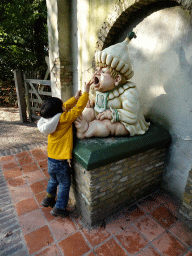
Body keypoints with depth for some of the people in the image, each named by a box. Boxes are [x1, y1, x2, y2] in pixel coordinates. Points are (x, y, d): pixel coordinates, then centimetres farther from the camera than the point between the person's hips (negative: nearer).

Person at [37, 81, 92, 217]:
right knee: (64, 184, 14)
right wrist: (86, 91, -13)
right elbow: (78, 108, -21)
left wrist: (75, 98, 13)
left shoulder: (50, 118, -3)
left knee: (54, 180, 30)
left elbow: (66, 107, 10)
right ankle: (59, 208, 29)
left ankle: (48, 199, 49)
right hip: (61, 161, -8)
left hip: (51, 160, 8)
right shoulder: (64, 119, -24)